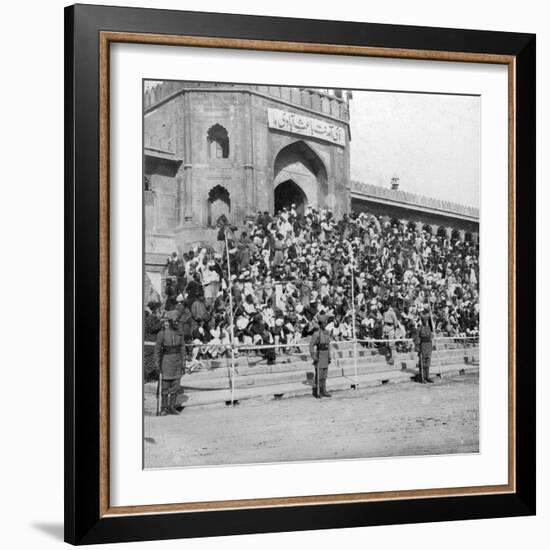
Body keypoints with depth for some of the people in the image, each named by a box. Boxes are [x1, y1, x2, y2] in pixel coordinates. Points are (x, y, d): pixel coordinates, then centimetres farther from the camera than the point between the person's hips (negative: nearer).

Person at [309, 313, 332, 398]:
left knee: (324, 375, 10)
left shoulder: (327, 332, 10)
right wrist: (313, 357, -19)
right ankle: (316, 392, 1)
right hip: (319, 355, -7)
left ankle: (323, 391, 16)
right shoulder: (316, 333, -13)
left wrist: (329, 356, 15)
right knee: (318, 375, -6)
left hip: (326, 355, 7)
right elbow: (311, 345, -14)